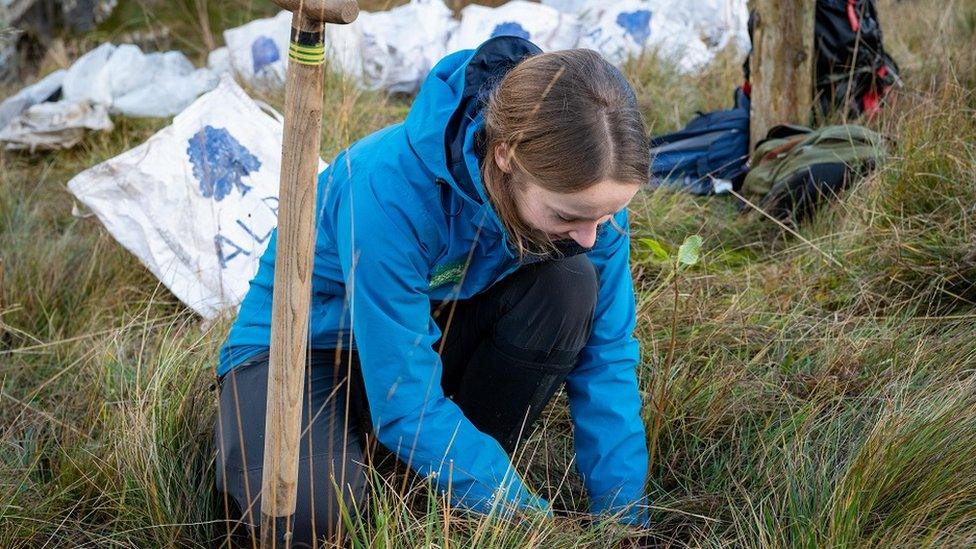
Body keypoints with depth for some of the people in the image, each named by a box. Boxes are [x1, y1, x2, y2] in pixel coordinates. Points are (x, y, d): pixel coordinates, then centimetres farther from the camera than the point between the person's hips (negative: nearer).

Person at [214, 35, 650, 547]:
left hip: (433, 326, 5)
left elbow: (607, 352, -13)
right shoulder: (391, 187, -37)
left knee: (571, 284, -24)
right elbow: (406, 404, -33)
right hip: (306, 342, -5)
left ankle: (461, 481, -6)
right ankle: (338, 438, 2)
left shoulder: (581, 185, -22)